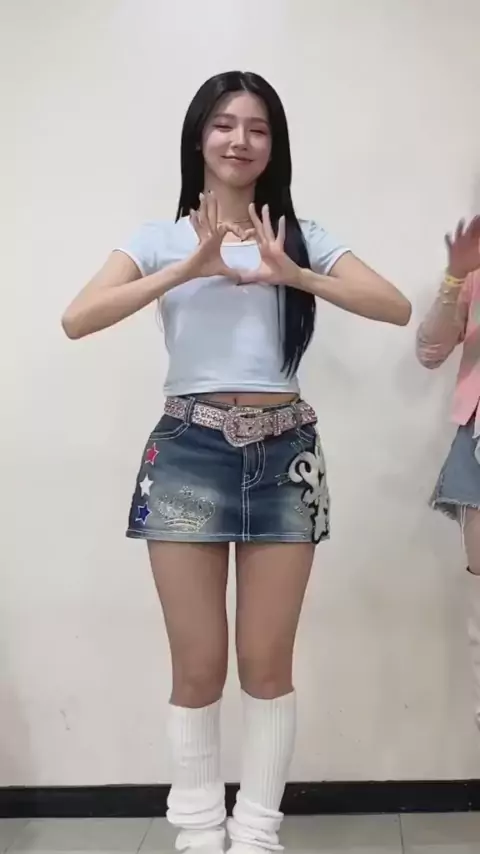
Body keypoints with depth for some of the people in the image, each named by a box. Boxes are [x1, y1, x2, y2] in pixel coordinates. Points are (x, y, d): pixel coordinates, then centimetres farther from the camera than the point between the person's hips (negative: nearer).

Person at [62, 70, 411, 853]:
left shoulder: (305, 238, 9)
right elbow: (77, 319, -9)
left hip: (284, 454, 1)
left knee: (267, 662, 7)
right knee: (198, 666, 5)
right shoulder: (161, 239, 7)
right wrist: (189, 268, -17)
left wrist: (294, 275, -17)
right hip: (189, 453, -1)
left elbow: (397, 308, -4)